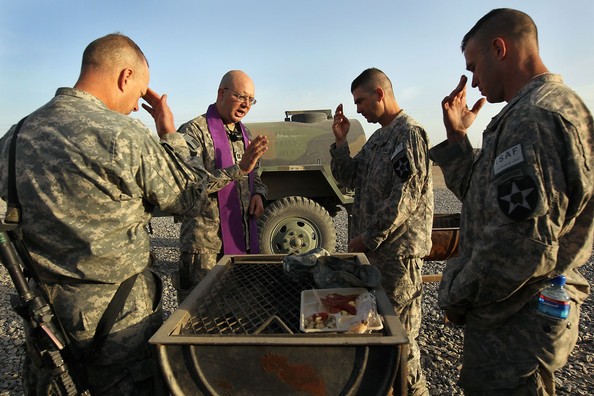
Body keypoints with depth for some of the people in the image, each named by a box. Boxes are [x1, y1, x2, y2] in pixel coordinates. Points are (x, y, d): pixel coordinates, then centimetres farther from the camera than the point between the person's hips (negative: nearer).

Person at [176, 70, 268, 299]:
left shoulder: (244, 133, 14)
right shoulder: (194, 131, -10)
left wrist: (258, 194, 2)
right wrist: (240, 167, -28)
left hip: (245, 239, 7)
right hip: (206, 245, -7)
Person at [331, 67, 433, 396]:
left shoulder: (409, 133, -13)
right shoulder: (377, 138, 14)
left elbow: (405, 198, -21)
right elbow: (348, 178, 15)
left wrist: (368, 238, -17)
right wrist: (340, 141, 3)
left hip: (398, 248, -9)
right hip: (371, 247, 9)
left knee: (399, 326, 6)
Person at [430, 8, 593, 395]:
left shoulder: (535, 117, -23)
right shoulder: (549, 108, 12)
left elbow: (520, 246, -29)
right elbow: (484, 197, 15)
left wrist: (456, 297, -14)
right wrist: (456, 137, 6)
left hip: (514, 325, -10)